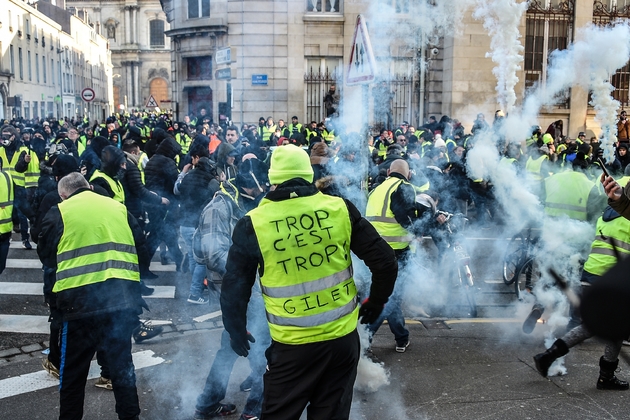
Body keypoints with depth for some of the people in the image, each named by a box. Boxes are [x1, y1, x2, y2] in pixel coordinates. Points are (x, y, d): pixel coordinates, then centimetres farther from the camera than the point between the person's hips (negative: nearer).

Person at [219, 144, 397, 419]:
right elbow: (385, 262, -1)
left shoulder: (254, 224, -9)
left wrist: (236, 332, 15)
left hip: (292, 345, -2)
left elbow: (235, 288, -2)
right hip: (343, 337, 2)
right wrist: (376, 303, 15)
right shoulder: (340, 209, -5)